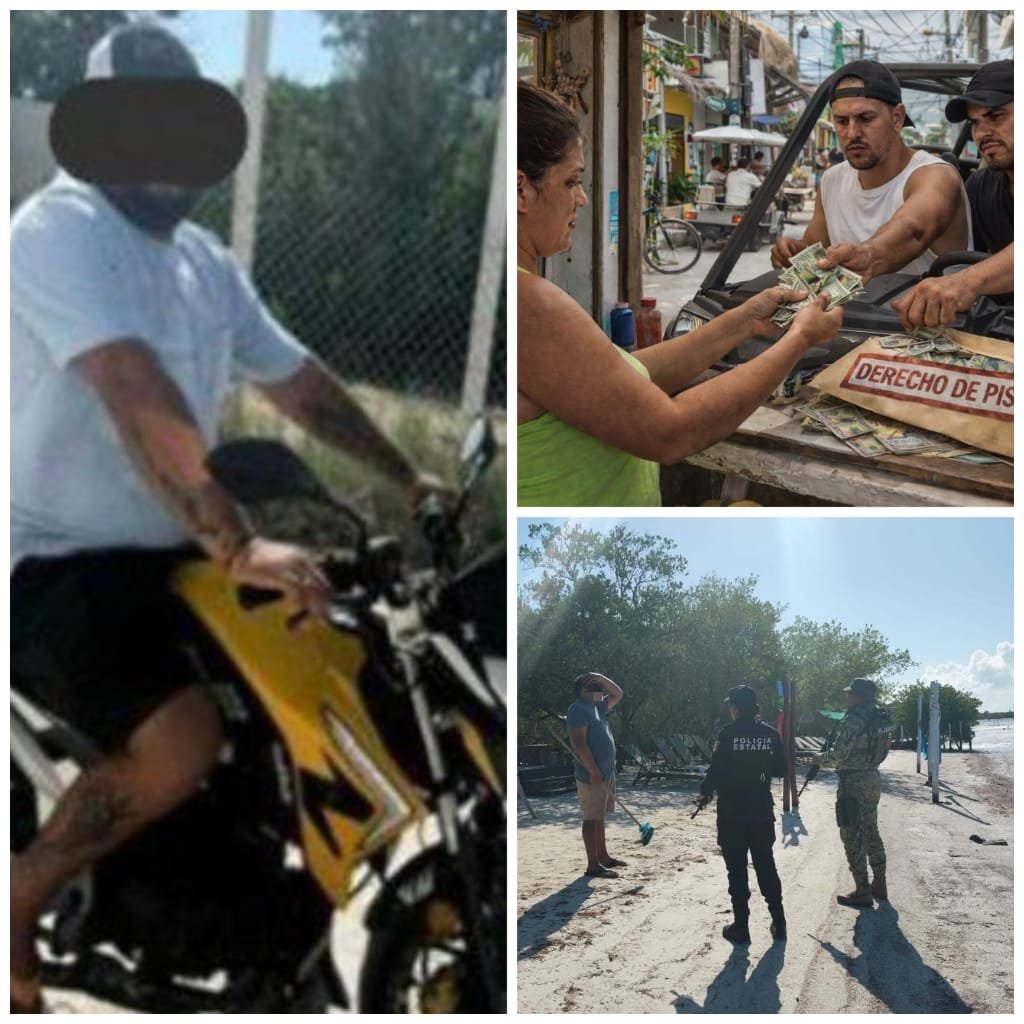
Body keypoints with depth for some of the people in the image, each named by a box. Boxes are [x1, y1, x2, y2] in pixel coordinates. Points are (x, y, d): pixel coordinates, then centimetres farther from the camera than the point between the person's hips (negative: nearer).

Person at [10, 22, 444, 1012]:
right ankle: (14, 909, -6)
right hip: (52, 560, -9)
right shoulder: (61, 228, -18)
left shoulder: (206, 261, 12)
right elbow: (138, 396, -31)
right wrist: (237, 546, -38)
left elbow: (297, 379, 17)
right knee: (182, 743, -27)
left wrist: (406, 480, 11)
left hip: (161, 552, 9)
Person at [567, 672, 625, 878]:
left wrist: (600, 678, 11)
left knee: (599, 817, 17)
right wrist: (594, 772, -25)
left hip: (606, 774, 10)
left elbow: (617, 694, 28)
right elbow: (578, 743, -22)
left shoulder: (597, 707, 15)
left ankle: (603, 856, 27)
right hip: (592, 776, -10)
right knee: (592, 819, -6)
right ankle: (593, 865, -5)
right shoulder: (578, 709, -14)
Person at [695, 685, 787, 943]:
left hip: (732, 812, -4)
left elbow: (716, 769, -14)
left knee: (737, 869, 3)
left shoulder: (728, 734, -12)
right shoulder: (770, 734, 0)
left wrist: (705, 793, 3)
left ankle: (741, 926, 4)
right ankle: (778, 922, 15)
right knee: (766, 866, 14)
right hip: (762, 811, 4)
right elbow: (781, 769, 5)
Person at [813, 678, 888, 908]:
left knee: (852, 835, -4)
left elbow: (840, 753, -22)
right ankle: (879, 884, 24)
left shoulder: (853, 719, -18)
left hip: (854, 781, -9)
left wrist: (822, 758, -2)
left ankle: (862, 891, -5)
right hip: (873, 778, 9)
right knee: (871, 831, 19)